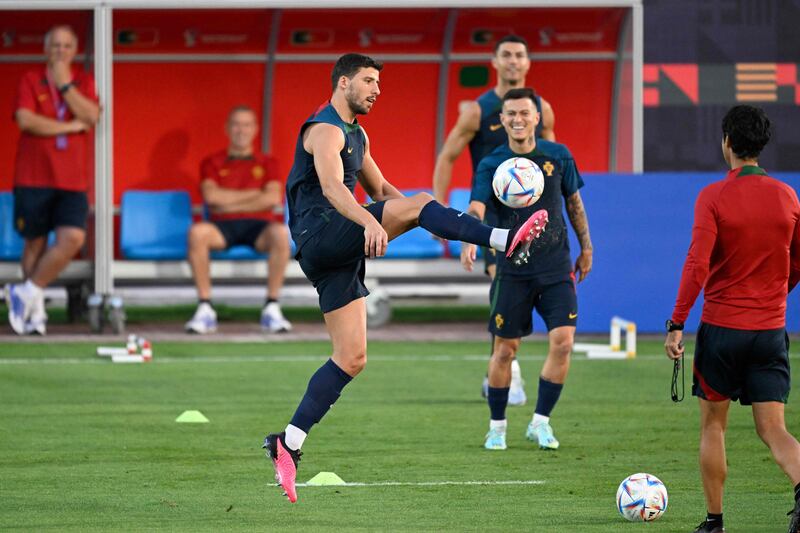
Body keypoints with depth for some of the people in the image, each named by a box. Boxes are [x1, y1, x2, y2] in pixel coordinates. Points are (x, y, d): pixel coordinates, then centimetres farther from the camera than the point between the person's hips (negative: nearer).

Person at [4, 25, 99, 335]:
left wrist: (65, 84, -9)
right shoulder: (30, 80, 3)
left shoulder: (83, 81, 11)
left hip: (72, 180, 2)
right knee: (35, 242, 3)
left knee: (73, 238, -16)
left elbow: (91, 117, -7)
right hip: (33, 178, -2)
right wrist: (69, 126, -9)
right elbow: (25, 120, -13)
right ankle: (35, 311, 15)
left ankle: (27, 293, -2)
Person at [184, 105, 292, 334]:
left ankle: (272, 308, -29)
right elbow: (211, 196, -2)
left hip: (258, 226, 0)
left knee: (280, 233, -37)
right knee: (197, 232, -36)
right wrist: (252, 195, 0)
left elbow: (272, 198, 0)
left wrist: (230, 203, -3)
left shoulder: (266, 163, 18)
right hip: (223, 227, 0)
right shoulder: (212, 163, 17)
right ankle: (205, 309, -31)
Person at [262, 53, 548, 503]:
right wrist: (371, 222, -43)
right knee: (418, 203, -22)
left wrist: (428, 217, 16)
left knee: (352, 358, 3)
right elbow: (332, 187, -26)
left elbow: (379, 188, 33)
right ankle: (507, 241, -30)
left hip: (338, 254, 10)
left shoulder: (356, 135, 24)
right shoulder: (326, 130, -8)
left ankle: (289, 444, 2)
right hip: (321, 234, -10)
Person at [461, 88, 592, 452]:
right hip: (512, 268, -2)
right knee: (504, 350, 2)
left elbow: (574, 202, 15)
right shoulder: (491, 165, -7)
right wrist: (469, 241, -41)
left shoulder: (558, 156, 1)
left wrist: (586, 247, 16)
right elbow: (476, 209, -22)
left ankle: (540, 423, 5)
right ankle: (497, 427, 18)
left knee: (563, 342, -10)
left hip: (556, 267, 2)